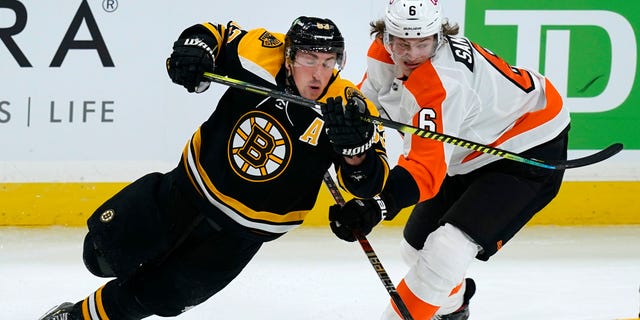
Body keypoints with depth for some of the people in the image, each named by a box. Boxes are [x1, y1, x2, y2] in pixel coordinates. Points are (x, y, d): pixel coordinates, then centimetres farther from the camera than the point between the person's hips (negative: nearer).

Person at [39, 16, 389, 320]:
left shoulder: (347, 107, -24)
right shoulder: (261, 52, -20)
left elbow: (370, 182, -26)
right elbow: (214, 35, -3)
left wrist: (357, 146, -47)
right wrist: (196, 46, -26)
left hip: (241, 231, -2)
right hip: (189, 187, 2)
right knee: (102, 256, 6)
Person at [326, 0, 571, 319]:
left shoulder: (442, 85, -37)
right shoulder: (383, 54, -11)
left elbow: (425, 168, -44)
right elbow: (368, 95, 11)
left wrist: (377, 206, -56)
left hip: (531, 153, -9)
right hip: (471, 155, 10)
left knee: (445, 250, -24)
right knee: (417, 244, 17)